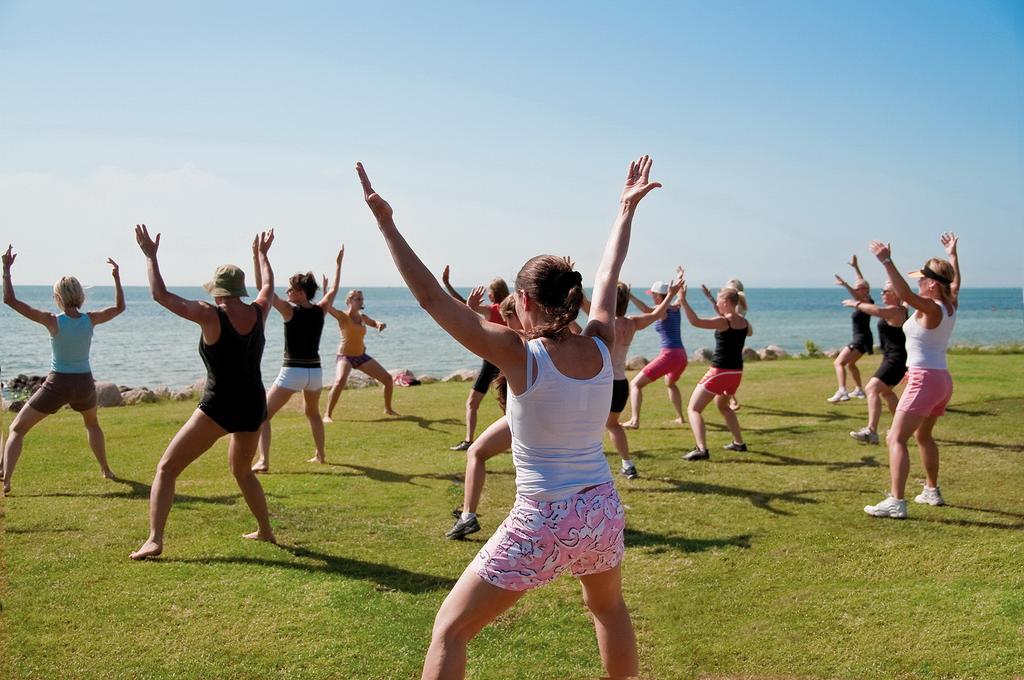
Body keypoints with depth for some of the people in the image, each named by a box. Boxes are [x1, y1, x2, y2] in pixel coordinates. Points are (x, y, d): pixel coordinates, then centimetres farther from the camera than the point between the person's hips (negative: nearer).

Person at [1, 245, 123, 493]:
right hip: (85, 383, 4)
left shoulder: (53, 321, -15)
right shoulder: (90, 320, -7)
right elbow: (119, 307, 13)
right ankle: (106, 470, 36)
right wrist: (116, 277, 13)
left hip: (57, 384, -3)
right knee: (92, 424, 34)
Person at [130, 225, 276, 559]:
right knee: (242, 470, 30)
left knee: (166, 468, 3)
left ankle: (154, 539, -8)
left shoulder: (210, 315, -12)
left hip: (218, 409, -6)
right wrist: (262, 253, 41)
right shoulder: (258, 313, 2)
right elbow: (269, 285, 25)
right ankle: (265, 530, 35)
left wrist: (150, 255, 5)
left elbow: (161, 295, -6)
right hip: (254, 407, 6)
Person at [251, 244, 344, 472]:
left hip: (292, 372, -6)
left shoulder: (289, 310, -10)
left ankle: (263, 460, -13)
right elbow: (333, 290, 22)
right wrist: (338, 264, 34)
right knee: (313, 413, 31)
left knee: (262, 415, 0)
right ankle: (320, 454, 36)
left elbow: (263, 287, -10)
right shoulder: (320, 311, 3)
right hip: (315, 372, 6)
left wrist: (257, 257, -8)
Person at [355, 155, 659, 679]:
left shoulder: (519, 356, -18)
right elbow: (608, 274, 12)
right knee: (608, 607, 35)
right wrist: (627, 209, 25)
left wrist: (386, 223, -15)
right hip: (602, 512, 5)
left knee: (448, 631, 8)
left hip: (542, 522, -5)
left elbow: (431, 298, -19)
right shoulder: (600, 348, -5)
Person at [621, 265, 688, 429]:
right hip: (682, 355, 8)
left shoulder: (662, 310, -10)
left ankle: (635, 421, -20)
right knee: (670, 383, 38)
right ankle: (680, 417, 38)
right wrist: (680, 278, 51)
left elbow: (646, 310, -33)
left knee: (635, 384, -7)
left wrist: (629, 296, -33)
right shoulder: (675, 307, 11)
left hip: (668, 355, -8)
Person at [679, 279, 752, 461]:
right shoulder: (744, 321, 6)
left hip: (720, 372, -8)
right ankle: (739, 443, 37)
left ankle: (701, 449, -20)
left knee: (693, 409, -4)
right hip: (736, 372, 8)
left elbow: (696, 321, -30)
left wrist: (683, 300, -27)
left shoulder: (723, 321, -16)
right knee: (722, 405, 34)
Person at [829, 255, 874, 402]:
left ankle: (842, 391, -37)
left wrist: (845, 285, -54)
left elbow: (856, 296, -39)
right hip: (861, 339, 11)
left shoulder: (866, 301, -17)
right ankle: (859, 390, 39)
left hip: (861, 340, -11)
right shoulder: (865, 300, 8)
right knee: (850, 364, 30)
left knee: (839, 363, -21)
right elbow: (861, 283, 21)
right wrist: (856, 267, 23)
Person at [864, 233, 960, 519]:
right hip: (943, 380, 10)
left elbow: (905, 294, -35)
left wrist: (887, 262, -38)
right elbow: (955, 282, 29)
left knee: (896, 439, -14)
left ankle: (896, 502, -23)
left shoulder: (932, 308, -17)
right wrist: (952, 254, 39)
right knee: (923, 435, 28)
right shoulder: (951, 304, 7)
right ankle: (932, 491, 40)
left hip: (924, 380, -10)